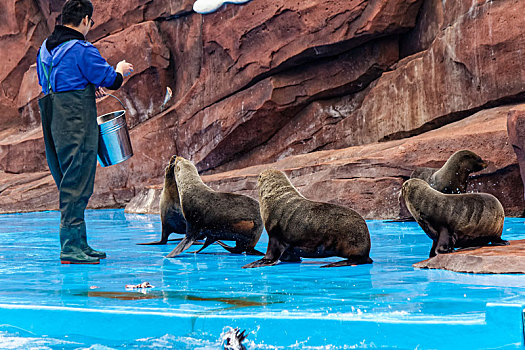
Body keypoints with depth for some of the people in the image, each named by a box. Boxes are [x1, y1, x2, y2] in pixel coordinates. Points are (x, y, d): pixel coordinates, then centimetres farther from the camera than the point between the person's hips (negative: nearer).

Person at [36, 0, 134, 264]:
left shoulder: (45, 48, 14)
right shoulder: (82, 50, -14)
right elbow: (112, 80, -8)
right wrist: (121, 71, 15)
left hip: (53, 126, 9)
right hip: (77, 127, -9)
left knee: (68, 184, 15)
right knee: (77, 186, -6)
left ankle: (79, 244, 22)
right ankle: (71, 248, -7)